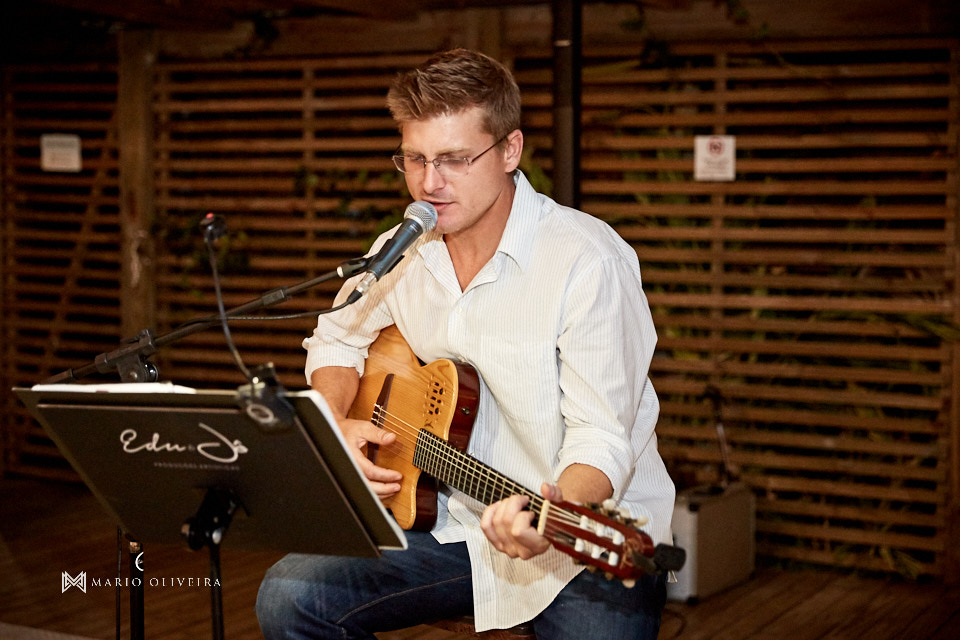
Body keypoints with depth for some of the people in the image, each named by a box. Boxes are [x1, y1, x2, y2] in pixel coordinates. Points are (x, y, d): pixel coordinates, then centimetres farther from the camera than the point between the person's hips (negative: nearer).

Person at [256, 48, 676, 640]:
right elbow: (335, 340, 20)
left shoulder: (589, 261, -18)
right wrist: (339, 426, 0)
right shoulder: (401, 253, 3)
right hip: (456, 524, 5)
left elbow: (601, 438, -20)